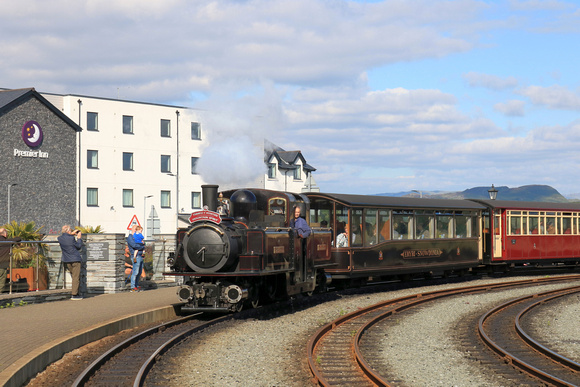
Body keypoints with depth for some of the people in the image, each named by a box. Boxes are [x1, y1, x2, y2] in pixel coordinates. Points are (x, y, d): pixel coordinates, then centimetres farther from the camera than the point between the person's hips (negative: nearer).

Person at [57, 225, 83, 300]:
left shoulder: (60, 238, 0)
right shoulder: (72, 238, -18)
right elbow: (79, 247, -4)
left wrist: (71, 234, 19)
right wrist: (79, 238, 7)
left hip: (66, 261, 7)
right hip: (75, 260, -7)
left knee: (74, 276, 18)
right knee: (76, 277, -2)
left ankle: (77, 293, 21)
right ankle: (74, 294, -5)